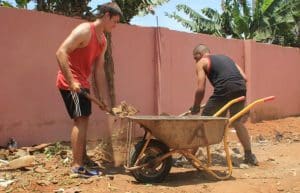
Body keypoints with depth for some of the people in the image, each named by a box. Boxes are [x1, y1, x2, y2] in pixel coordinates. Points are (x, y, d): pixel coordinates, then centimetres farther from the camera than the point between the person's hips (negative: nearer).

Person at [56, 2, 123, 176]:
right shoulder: (85, 30, -16)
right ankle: (77, 165, -9)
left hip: (82, 83, 10)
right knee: (81, 120, -13)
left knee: (83, 121, 13)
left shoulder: (103, 41, 11)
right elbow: (61, 53, -22)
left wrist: (99, 96, 10)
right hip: (71, 82, -9)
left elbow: (98, 69, 12)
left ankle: (82, 160, 24)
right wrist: (71, 82, -27)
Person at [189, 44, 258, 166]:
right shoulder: (226, 57, 31)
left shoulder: (201, 63, 13)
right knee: (237, 122, 24)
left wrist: (195, 108, 15)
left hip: (224, 90, -6)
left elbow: (201, 89, 3)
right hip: (241, 88, 6)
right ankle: (249, 156, 29)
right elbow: (244, 78, 21)